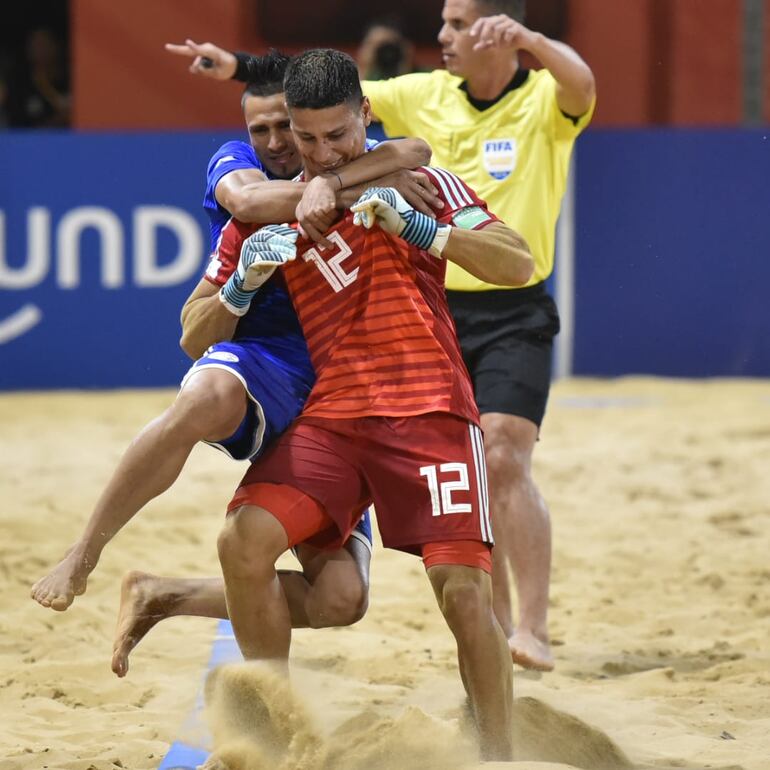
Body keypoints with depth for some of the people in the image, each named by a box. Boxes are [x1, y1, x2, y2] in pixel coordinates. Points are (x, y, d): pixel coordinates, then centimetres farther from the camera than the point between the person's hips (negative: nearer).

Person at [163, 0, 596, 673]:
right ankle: (496, 624, 17)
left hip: (515, 317, -5)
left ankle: (535, 630, -18)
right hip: (440, 309, 5)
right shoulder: (427, 96, 7)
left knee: (504, 460, -19)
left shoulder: (545, 101, -7)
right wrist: (239, 67, -1)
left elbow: (582, 85, -29)